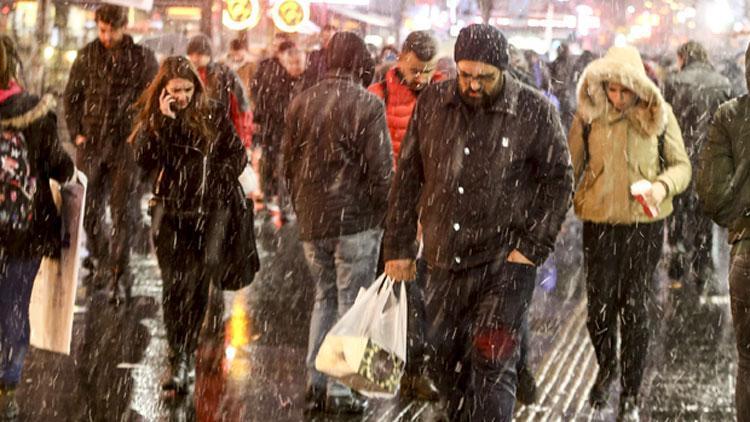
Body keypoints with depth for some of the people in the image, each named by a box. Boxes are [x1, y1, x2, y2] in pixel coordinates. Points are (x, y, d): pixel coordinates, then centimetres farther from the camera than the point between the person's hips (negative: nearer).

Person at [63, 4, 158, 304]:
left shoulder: (142, 58, 0)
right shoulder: (87, 56, 6)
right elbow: (71, 97, 13)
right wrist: (76, 133, 4)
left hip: (127, 144, -3)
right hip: (91, 144, 3)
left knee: (123, 212, -5)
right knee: (89, 209, 9)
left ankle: (119, 277, -1)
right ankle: (100, 257, 34)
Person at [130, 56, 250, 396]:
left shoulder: (213, 116, 4)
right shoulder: (152, 119, 3)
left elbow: (237, 154, 10)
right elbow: (145, 160, -12)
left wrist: (216, 176, -4)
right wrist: (163, 121, -17)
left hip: (209, 210, 0)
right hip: (170, 210, 0)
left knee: (200, 283, 0)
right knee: (174, 285, -4)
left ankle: (187, 352, 15)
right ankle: (178, 359, -3)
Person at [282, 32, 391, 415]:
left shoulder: (301, 103, 5)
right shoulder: (366, 105, -13)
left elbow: (288, 163, 13)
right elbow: (380, 169, -13)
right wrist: (386, 212, 1)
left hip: (312, 221, 5)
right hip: (356, 220, -5)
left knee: (324, 297, 18)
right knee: (351, 304, 3)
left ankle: (316, 383, 17)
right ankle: (339, 391, 3)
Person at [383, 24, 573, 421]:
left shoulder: (535, 112, -7)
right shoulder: (432, 103, 2)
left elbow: (558, 181, -2)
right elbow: (408, 178, 8)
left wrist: (533, 247, -10)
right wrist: (398, 246, 8)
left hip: (504, 260, -4)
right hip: (443, 261, 4)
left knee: (493, 366, -11)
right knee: (443, 360, 14)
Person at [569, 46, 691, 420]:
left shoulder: (658, 114, -4)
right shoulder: (588, 114, -4)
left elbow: (681, 164, 2)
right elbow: (571, 165, 5)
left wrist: (663, 184, -19)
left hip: (645, 222, 0)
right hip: (599, 222, 1)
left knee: (638, 310, 3)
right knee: (599, 306, 5)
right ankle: (606, 369, 35)